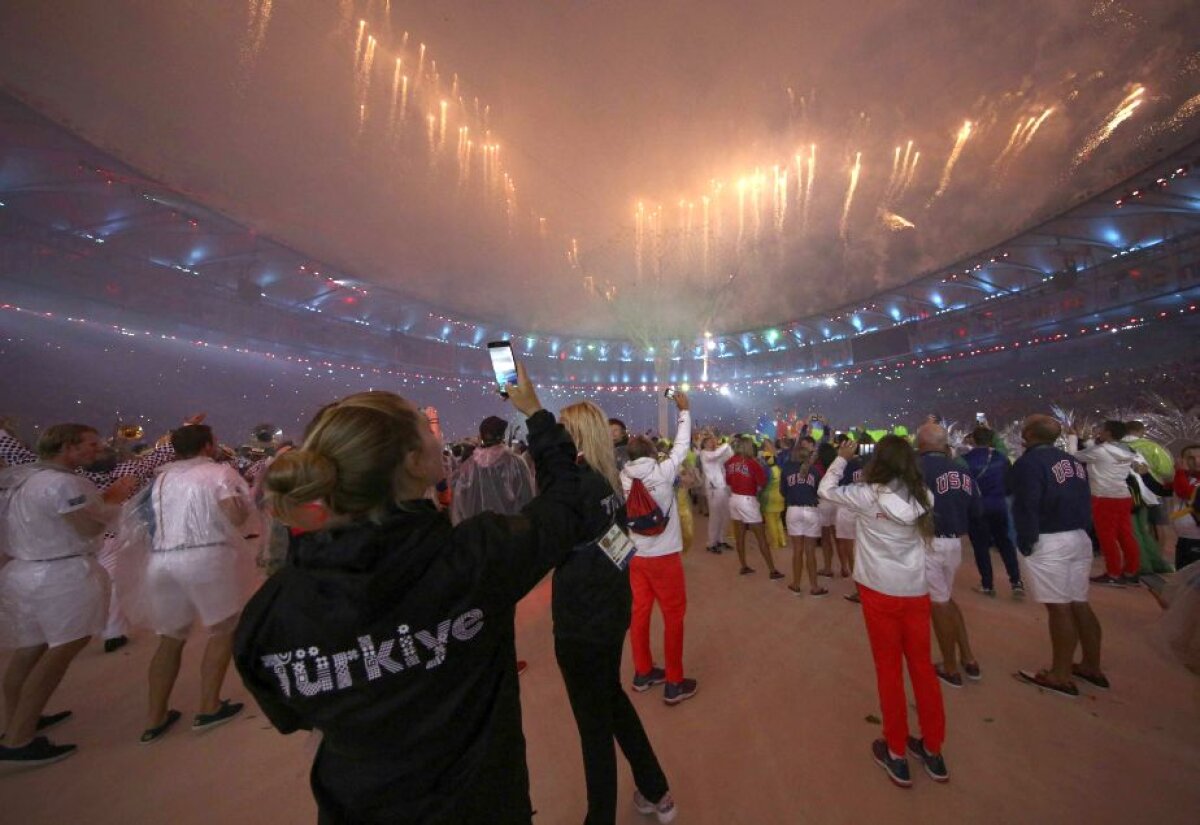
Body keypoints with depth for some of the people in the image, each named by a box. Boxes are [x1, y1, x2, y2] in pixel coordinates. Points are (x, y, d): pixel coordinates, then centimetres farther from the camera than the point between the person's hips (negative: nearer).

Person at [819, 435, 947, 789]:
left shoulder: (867, 496, -15)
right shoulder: (923, 497, -3)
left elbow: (825, 489, -4)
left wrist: (842, 458, 7)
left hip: (880, 592, -3)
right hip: (916, 591, 4)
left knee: (889, 668, 10)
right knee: (922, 666, 17)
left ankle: (896, 754, 22)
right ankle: (933, 750, 32)